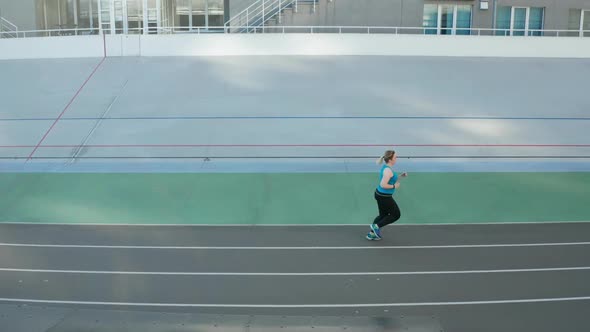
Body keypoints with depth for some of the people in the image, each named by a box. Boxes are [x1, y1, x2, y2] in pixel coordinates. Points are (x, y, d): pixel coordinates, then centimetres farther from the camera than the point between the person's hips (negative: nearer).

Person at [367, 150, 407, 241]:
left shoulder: (386, 168, 7)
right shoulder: (388, 170, -24)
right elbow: (383, 185, -29)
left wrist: (400, 176, 7)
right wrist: (394, 186, -17)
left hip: (380, 194, 10)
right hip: (384, 197, -10)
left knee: (383, 215, 22)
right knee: (396, 215, 7)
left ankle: (371, 234, 27)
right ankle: (376, 226, 7)